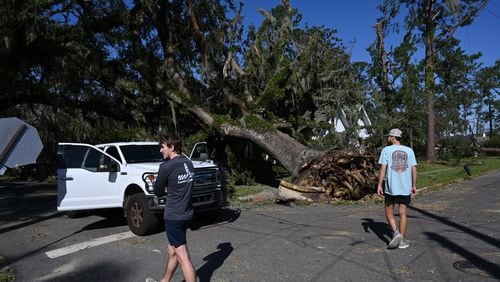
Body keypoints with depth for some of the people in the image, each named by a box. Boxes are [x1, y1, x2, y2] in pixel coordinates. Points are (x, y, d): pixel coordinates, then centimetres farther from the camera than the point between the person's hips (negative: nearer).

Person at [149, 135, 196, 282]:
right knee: (171, 250, 22)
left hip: (174, 216, -8)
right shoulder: (188, 164, 6)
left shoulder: (166, 166, -15)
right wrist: (169, 189, 4)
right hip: (186, 213, 8)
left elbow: (158, 192, -4)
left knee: (183, 257, -5)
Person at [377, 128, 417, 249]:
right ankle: (402, 240, 12)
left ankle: (396, 232, -8)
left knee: (389, 212, 12)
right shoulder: (409, 150, 5)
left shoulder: (386, 150, -4)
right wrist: (414, 186, 11)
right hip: (406, 187, 3)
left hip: (391, 187, -2)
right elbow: (414, 169, 4)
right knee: (402, 212, 8)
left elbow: (383, 168, -10)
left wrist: (379, 185, -6)